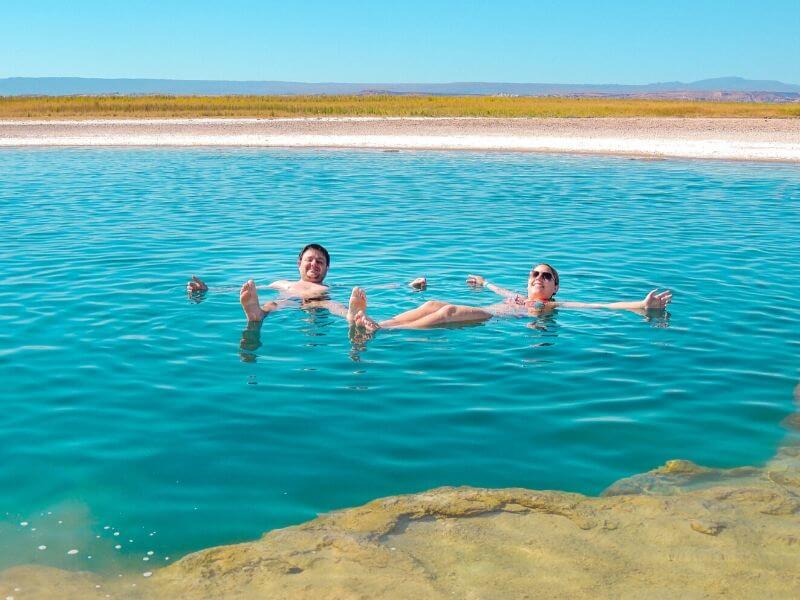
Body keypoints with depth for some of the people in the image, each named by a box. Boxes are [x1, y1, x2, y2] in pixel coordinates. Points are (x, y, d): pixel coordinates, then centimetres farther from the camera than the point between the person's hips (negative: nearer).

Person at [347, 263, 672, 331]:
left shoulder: (557, 306, 19)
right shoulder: (517, 297, 36)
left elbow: (604, 305, 10)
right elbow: (499, 289, 59)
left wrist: (642, 305, 0)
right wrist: (484, 282, 79)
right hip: (487, 313, 6)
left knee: (448, 311, -31)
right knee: (433, 303, -21)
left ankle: (378, 330, -46)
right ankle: (366, 322, -39)